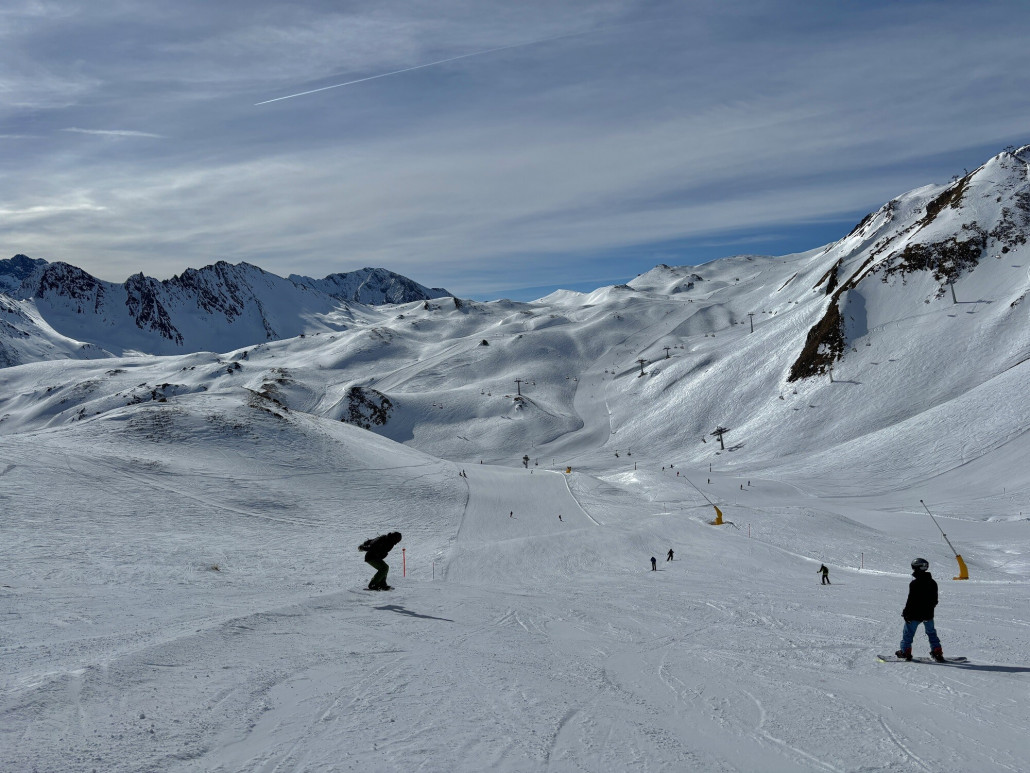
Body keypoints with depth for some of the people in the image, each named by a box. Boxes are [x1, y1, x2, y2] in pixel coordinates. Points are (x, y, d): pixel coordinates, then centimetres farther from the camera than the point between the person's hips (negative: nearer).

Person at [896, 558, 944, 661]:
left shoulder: (915, 583, -19)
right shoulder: (932, 583, 3)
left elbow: (911, 600, -18)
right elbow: (935, 600, 12)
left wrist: (906, 613, -9)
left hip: (915, 614, -6)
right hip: (928, 614, 6)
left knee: (908, 633, 7)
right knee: (931, 632, 18)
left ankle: (905, 652, 11)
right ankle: (937, 653, 16)